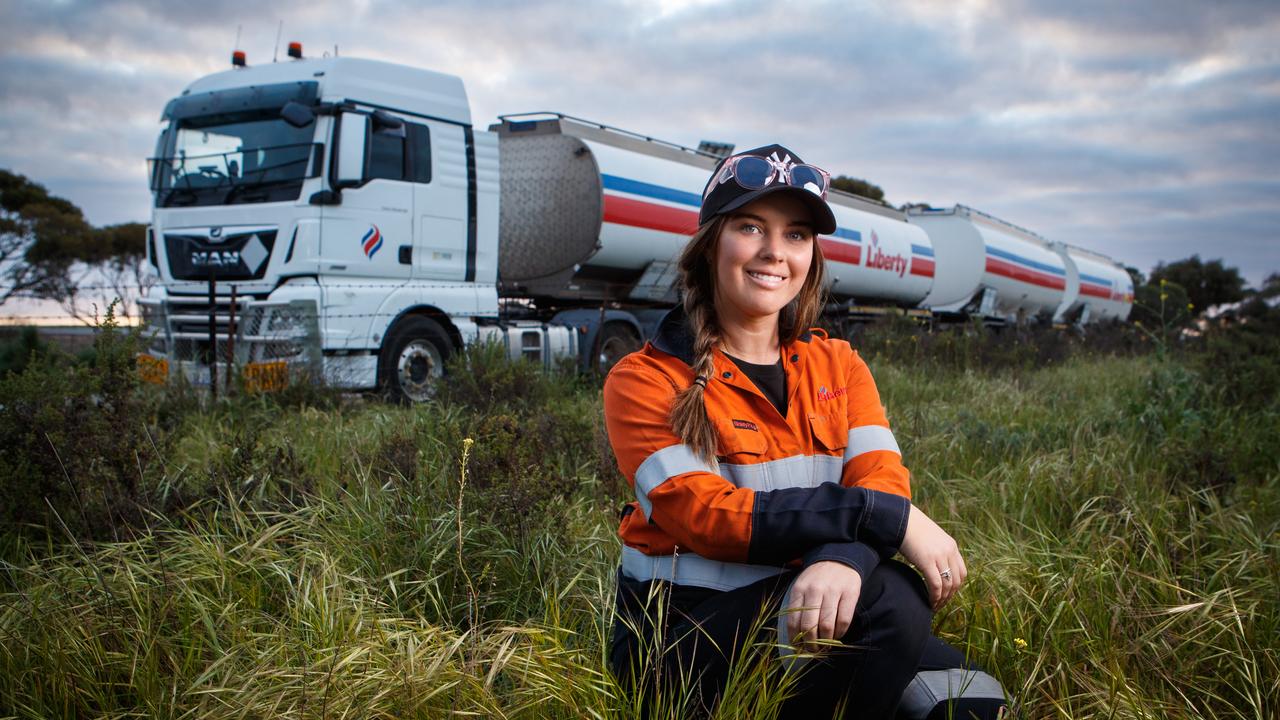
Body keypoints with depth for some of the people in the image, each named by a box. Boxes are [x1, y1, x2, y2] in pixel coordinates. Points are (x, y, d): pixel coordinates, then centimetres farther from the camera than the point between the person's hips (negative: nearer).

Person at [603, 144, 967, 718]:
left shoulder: (839, 367, 11)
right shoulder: (645, 381, -4)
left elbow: (883, 480, -6)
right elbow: (706, 515, -17)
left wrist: (841, 558, -32)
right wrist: (888, 518, -23)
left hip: (798, 609, 5)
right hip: (679, 640, -4)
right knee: (885, 603, -29)